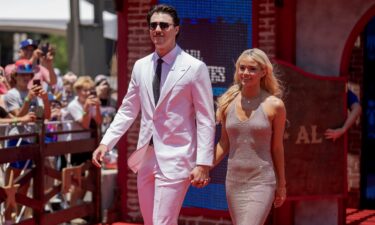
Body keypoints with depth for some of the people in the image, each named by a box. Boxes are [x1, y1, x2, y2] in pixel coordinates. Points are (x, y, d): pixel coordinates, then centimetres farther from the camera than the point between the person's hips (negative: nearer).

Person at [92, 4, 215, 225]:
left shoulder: (195, 67, -8)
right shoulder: (141, 66, 8)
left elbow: (206, 120, -8)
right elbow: (127, 111, 14)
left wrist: (203, 164, -13)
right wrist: (105, 143, 2)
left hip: (175, 159, -6)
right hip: (146, 157, 6)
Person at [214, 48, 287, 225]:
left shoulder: (274, 105, -5)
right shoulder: (228, 103, 4)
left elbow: (277, 147, 1)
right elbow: (224, 144, 11)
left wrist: (281, 184, 7)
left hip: (261, 183, -4)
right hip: (233, 182, 4)